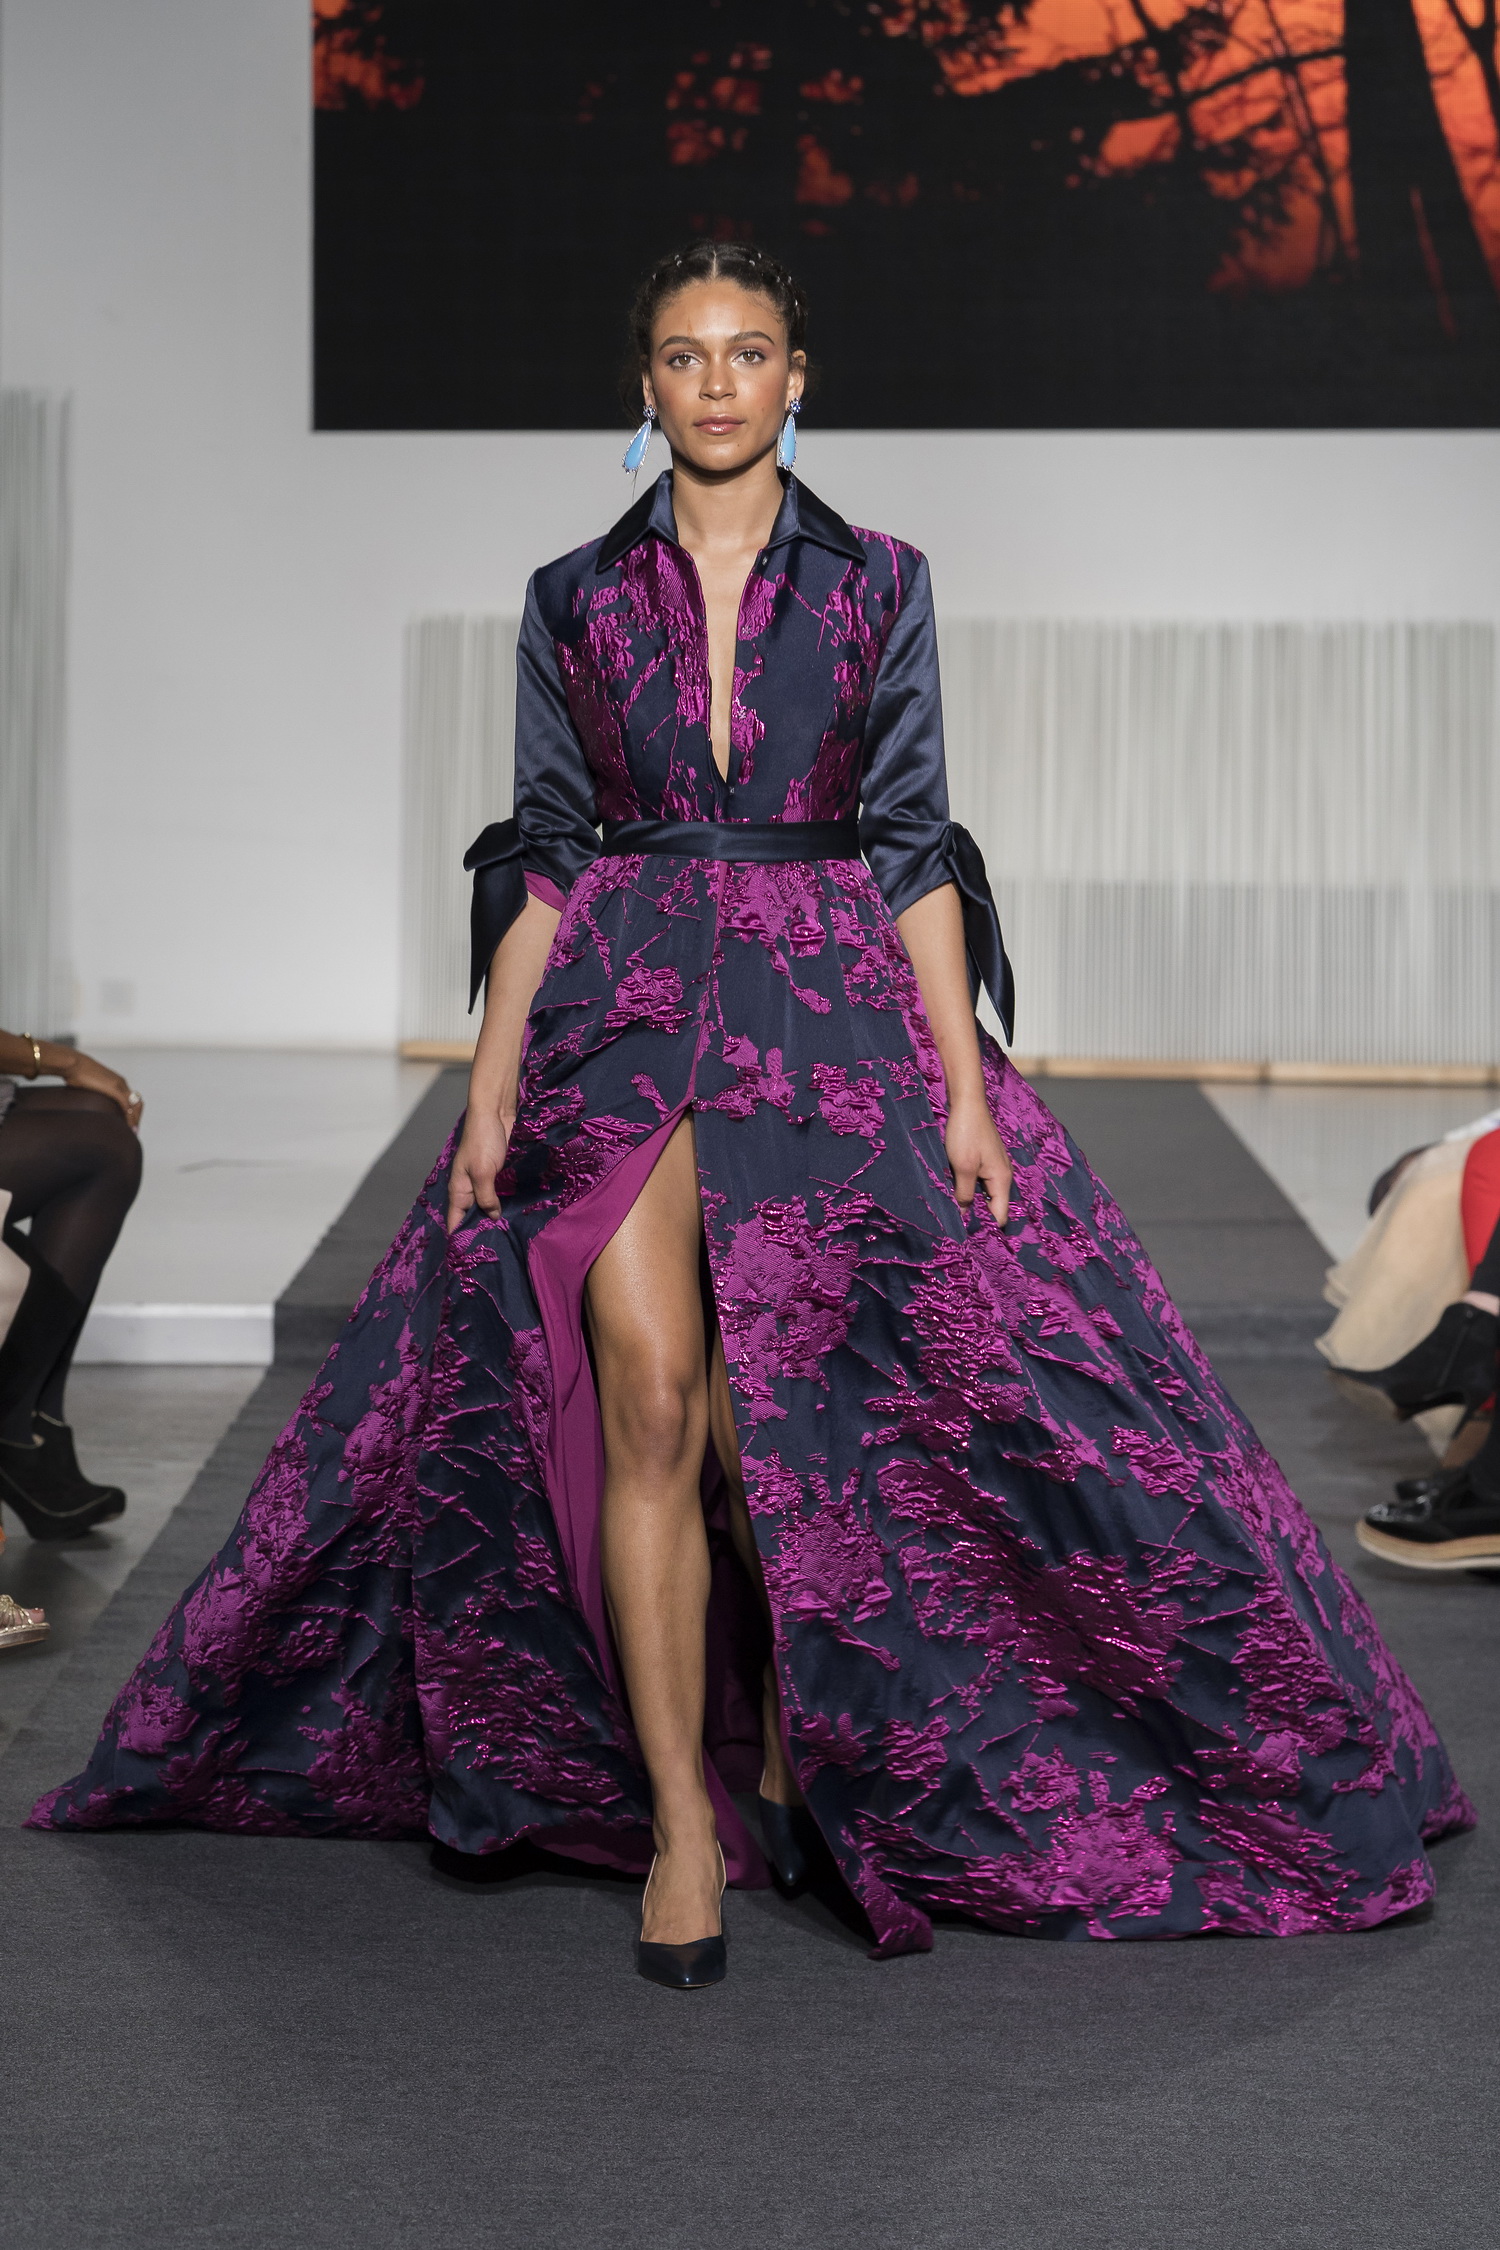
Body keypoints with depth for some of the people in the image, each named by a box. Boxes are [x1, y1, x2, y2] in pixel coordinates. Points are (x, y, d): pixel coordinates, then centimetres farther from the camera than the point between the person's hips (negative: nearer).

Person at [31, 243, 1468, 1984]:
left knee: (783, 1425, -3)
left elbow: (911, 844, 3)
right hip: (626, 1018, 0)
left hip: (832, 1021, 0)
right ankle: (678, 1824, -1)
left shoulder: (876, 586, 6)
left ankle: (800, 1747, 21)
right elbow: (542, 856, 8)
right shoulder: (574, 600, 9)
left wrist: (963, 1084, -4)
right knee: (647, 1408, -10)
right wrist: (492, 1083, 0)